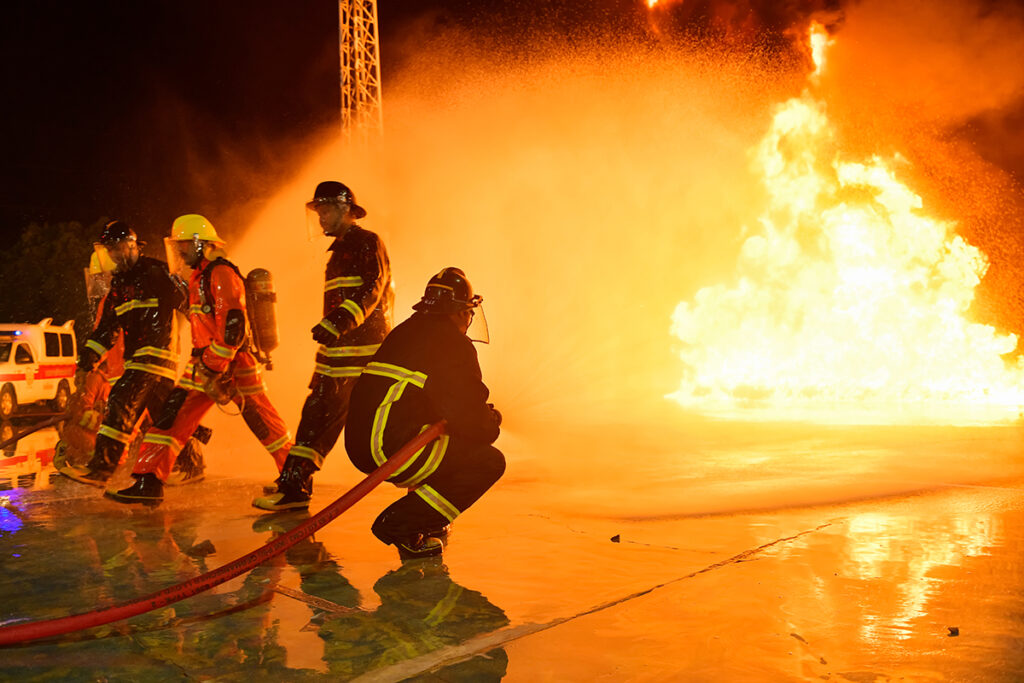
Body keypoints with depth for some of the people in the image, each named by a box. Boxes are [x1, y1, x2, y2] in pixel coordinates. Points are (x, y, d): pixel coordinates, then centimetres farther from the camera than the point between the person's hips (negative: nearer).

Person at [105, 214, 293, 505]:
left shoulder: (222, 273, -14)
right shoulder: (200, 277, 17)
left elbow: (233, 325, -23)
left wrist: (214, 366, -22)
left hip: (233, 363, -9)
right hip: (206, 363, 9)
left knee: (265, 424, 3)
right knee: (171, 417, 0)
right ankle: (149, 482, 0)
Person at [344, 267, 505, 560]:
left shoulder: (406, 331, 21)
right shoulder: (453, 344, -8)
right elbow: (469, 418, -12)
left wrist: (482, 416, 23)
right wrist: (491, 422, 11)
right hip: (391, 451, -9)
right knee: (489, 462, -4)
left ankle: (424, 523, 24)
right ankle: (400, 523, -7)